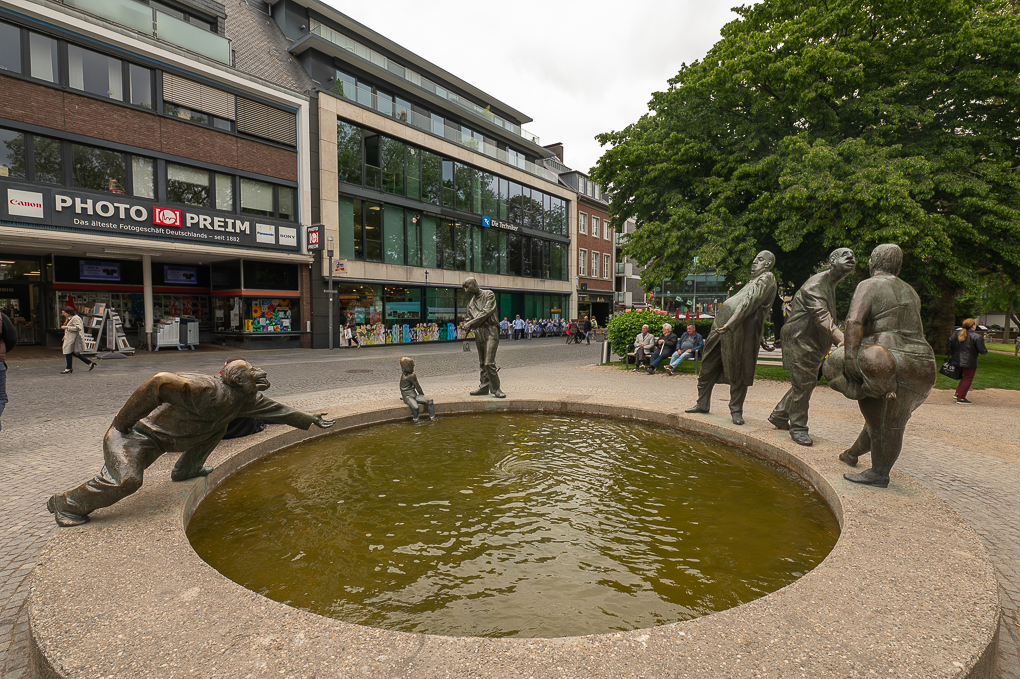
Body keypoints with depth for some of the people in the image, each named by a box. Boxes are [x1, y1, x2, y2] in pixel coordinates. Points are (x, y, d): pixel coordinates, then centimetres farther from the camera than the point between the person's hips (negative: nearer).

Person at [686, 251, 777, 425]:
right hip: (723, 325, 9)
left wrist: (729, 324, -25)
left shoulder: (767, 278, -2)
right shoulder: (753, 281, 27)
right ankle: (702, 403, 21)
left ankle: (736, 410, 9)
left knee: (737, 372, -3)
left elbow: (749, 302, -15)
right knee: (708, 366, 11)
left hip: (741, 328, -9)